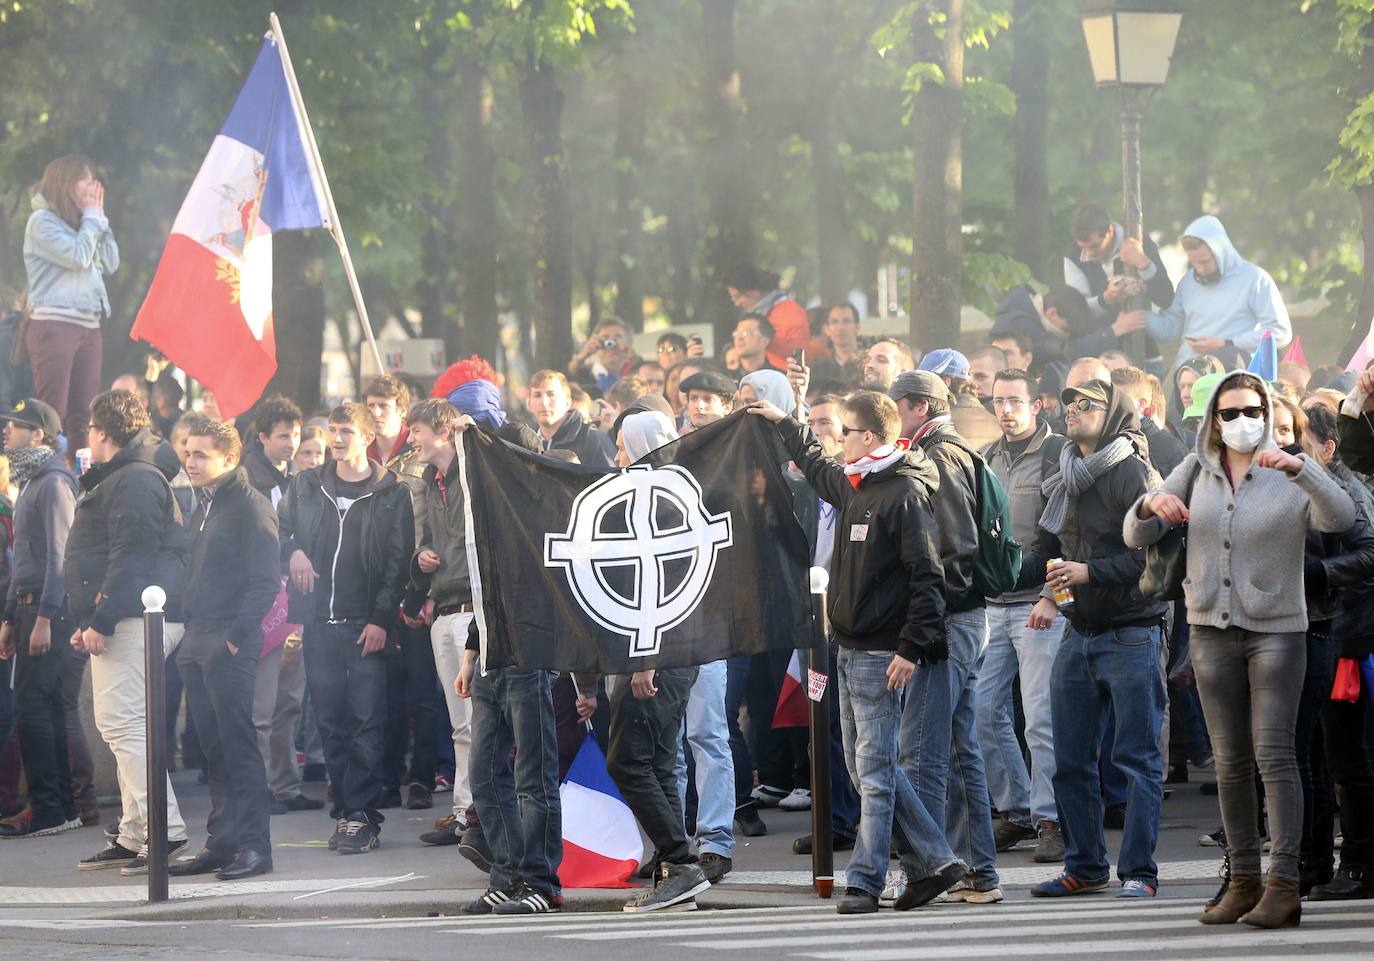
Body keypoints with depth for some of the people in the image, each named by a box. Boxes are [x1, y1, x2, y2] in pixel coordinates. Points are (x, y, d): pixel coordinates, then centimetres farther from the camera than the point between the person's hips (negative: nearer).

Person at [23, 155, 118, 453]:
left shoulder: (80, 223, 19)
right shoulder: (42, 221, -4)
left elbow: (111, 264, 14)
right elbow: (78, 257, -13)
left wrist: (99, 217, 10)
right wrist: (92, 216, -1)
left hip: (88, 327, 8)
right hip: (54, 325, -8)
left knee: (83, 416, 3)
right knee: (52, 412, -13)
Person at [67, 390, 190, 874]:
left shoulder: (134, 480, -12)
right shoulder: (114, 479, 23)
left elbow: (131, 556, -20)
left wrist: (101, 621, -22)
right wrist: (89, 622, 24)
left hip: (134, 617, -11)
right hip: (121, 620, 11)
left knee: (122, 721, -15)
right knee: (118, 724, 12)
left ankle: (163, 828, -19)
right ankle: (135, 835, 14)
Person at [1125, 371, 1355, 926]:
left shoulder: (1293, 477, -10)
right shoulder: (1196, 471, 1)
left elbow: (1339, 518, -30)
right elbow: (1138, 535, -3)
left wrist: (1297, 465, -47)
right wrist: (1152, 504, -27)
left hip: (1276, 630, -4)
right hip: (1213, 630, 4)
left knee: (1273, 753, -12)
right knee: (1231, 761, 5)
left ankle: (1284, 889, -14)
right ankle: (1244, 883, 13)